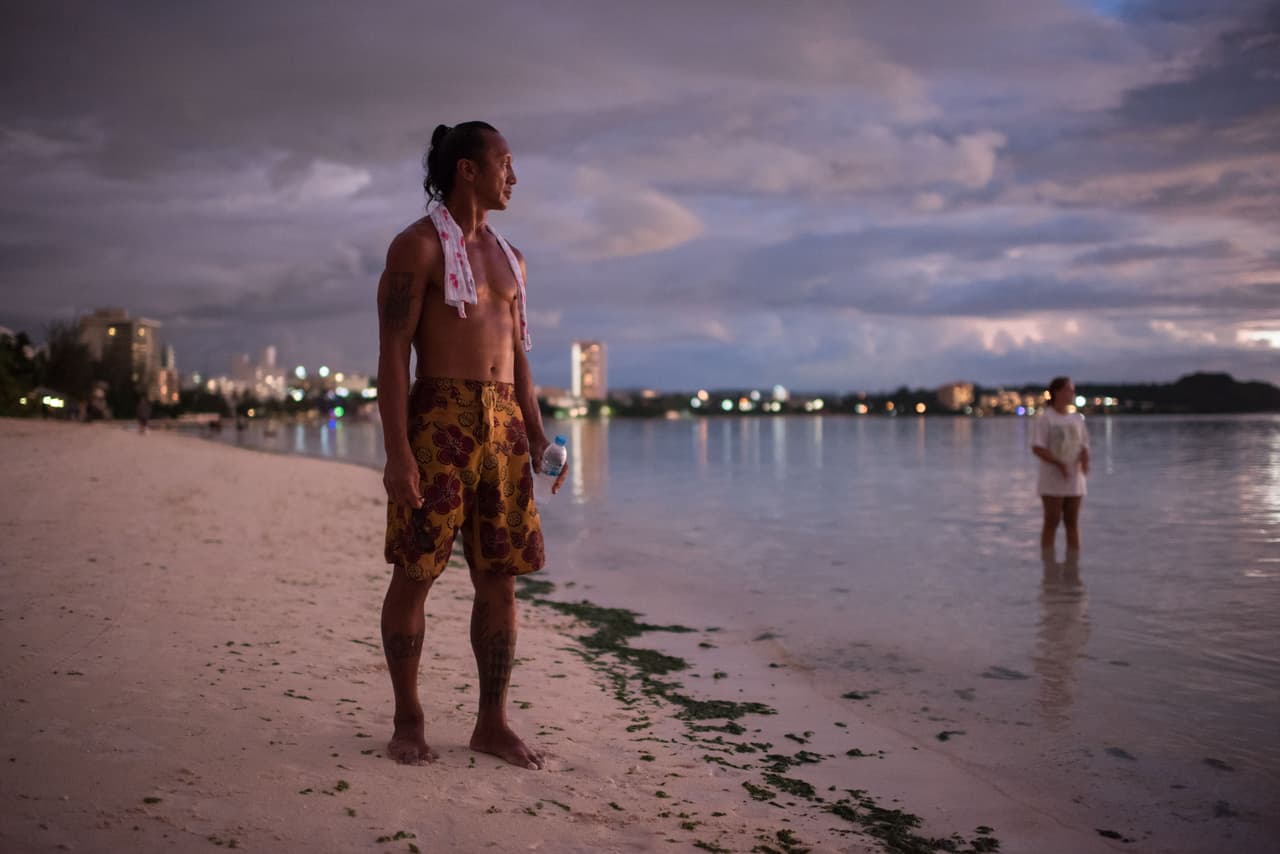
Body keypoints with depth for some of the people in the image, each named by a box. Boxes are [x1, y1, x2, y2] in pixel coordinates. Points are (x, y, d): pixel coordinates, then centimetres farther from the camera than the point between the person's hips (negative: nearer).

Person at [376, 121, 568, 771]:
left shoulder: (509, 257, 19)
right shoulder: (417, 245, -3)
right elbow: (392, 353, -10)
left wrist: (537, 435, 13)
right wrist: (398, 452, -18)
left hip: (504, 425, 7)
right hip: (438, 421, -6)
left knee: (500, 578, 5)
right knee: (415, 573, 0)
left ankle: (493, 723, 14)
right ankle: (408, 721, 14)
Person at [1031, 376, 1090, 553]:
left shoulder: (1077, 418, 11)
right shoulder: (1044, 417, -7)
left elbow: (1084, 445, 15)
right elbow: (1037, 447, -13)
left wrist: (1084, 460, -8)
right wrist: (1059, 463, -23)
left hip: (1074, 480, 5)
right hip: (1052, 480, -5)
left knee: (1072, 523, 9)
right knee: (1051, 522, -2)